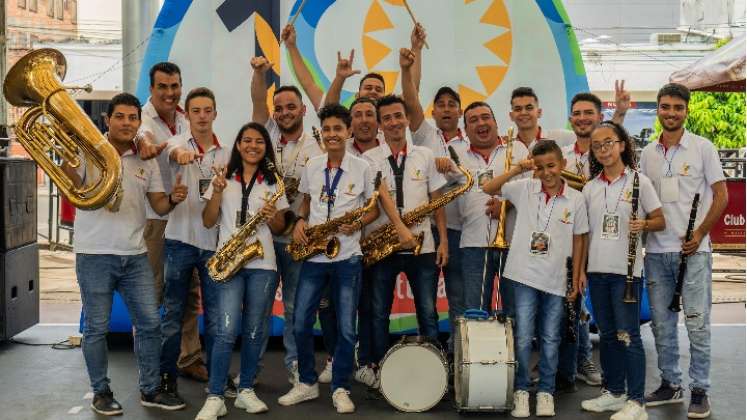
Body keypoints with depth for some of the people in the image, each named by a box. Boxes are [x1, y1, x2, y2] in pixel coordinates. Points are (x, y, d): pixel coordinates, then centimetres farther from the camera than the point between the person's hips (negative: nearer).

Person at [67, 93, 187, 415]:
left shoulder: (147, 161, 9)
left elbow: (158, 206, 6)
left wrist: (173, 199, -15)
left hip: (135, 255, 4)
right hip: (95, 255, -4)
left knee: (150, 323, 7)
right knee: (97, 327, 5)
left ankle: (150, 390, 20)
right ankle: (101, 393, 20)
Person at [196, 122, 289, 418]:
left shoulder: (273, 182, 10)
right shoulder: (223, 178, 7)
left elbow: (280, 228, 10)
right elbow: (208, 222, 2)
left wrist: (272, 216, -12)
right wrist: (218, 191, -12)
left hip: (263, 265, 2)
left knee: (254, 332, 6)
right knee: (227, 331, -11)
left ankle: (246, 390, 20)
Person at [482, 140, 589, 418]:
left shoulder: (575, 199, 0)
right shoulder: (525, 189, 0)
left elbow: (578, 240, 6)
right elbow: (488, 189, -3)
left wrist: (576, 280, 5)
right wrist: (517, 170, -12)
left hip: (556, 280, 1)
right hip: (525, 276, -1)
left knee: (550, 340, 9)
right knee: (523, 338, 0)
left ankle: (546, 392, 21)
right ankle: (521, 391, 14)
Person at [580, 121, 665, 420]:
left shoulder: (639, 181, -2)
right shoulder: (590, 187, 10)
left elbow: (660, 221, 0)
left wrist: (644, 225, -22)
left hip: (626, 270, -5)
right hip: (597, 269, 5)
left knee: (628, 335, -5)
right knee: (607, 334, 12)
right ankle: (614, 392, 24)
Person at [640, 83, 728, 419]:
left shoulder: (702, 148, -1)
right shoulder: (647, 153, 10)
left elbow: (721, 195, -2)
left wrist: (700, 233, -10)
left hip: (692, 250, -4)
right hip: (656, 250, 4)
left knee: (697, 323, -1)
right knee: (661, 322, 9)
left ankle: (700, 390, 10)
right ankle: (670, 384, 22)